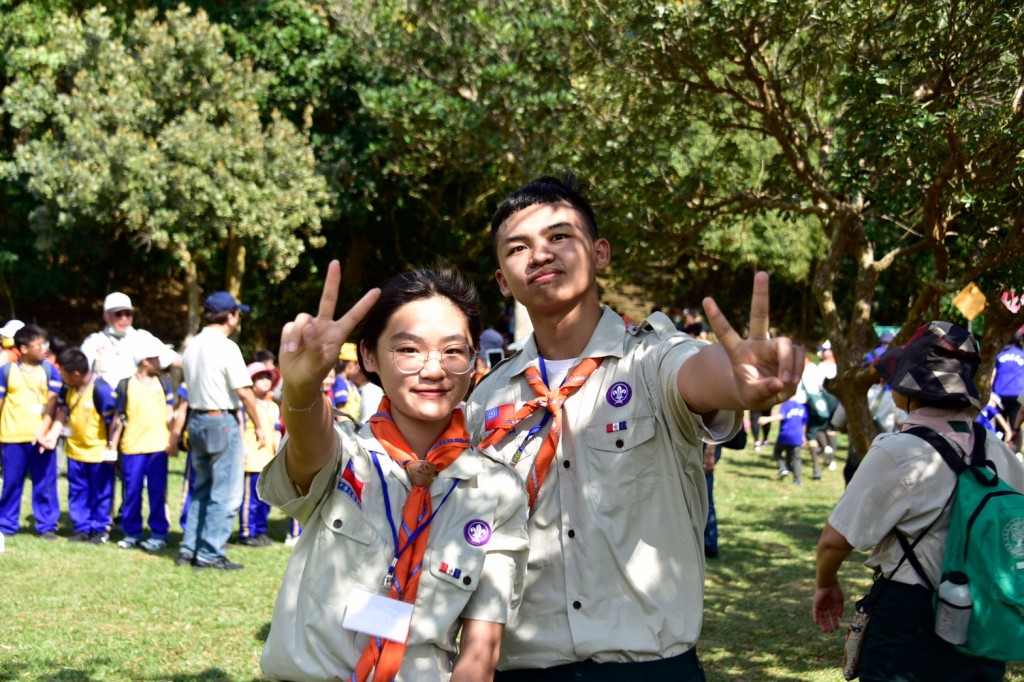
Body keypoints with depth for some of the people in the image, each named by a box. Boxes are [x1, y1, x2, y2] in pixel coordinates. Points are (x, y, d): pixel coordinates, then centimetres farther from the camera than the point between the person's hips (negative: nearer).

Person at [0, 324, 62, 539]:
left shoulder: (50, 370, 1)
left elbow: (52, 404, -4)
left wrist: (43, 432, -14)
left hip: (41, 437, 0)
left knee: (45, 484, 3)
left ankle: (47, 525, 11)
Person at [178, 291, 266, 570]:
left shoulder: (192, 346, 10)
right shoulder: (226, 347, -14)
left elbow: (190, 386, 13)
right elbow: (244, 391, -16)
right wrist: (259, 426, -6)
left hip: (196, 419, 8)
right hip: (223, 421, -8)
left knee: (202, 489, 17)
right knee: (226, 493, -2)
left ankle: (189, 548, 17)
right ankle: (209, 554, -2)